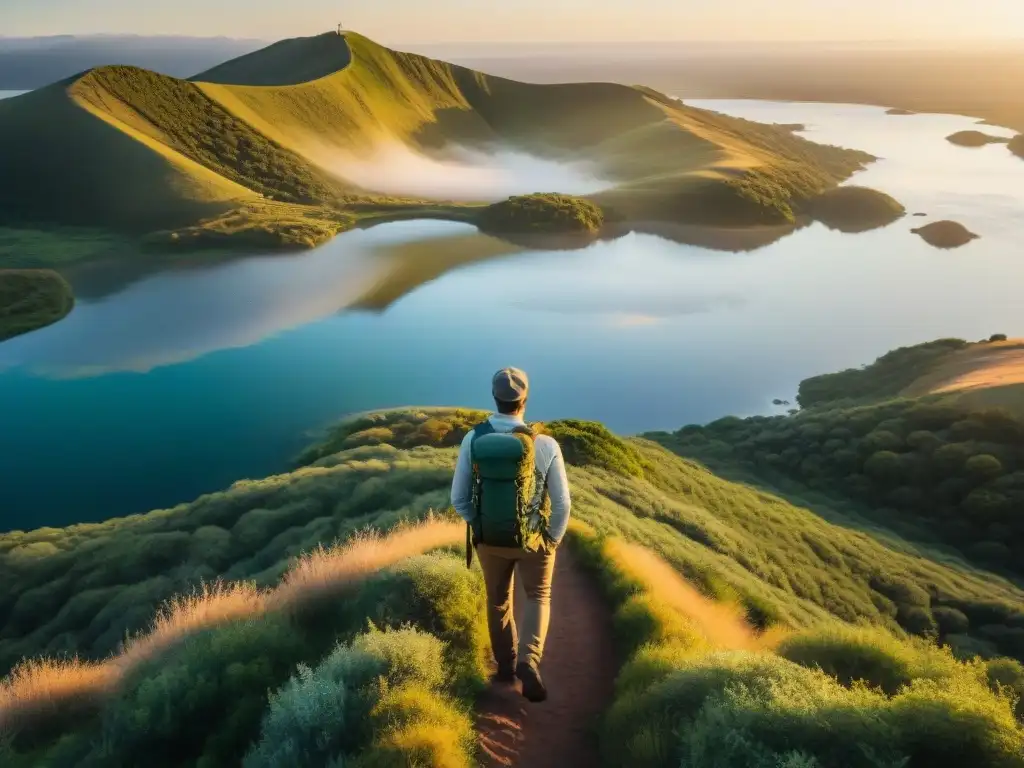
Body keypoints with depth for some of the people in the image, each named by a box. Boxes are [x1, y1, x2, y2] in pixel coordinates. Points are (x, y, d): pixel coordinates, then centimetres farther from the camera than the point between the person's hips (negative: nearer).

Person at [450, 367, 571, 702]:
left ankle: (506, 665, 40)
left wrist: (481, 525, 10)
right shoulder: (546, 445, -22)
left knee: (498, 599, 26)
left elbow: (459, 499, -8)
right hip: (533, 539, -2)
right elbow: (562, 504, -16)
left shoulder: (472, 440, -16)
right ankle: (528, 660, -1)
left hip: (489, 539, 2)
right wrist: (553, 539, 3)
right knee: (537, 598, 21)